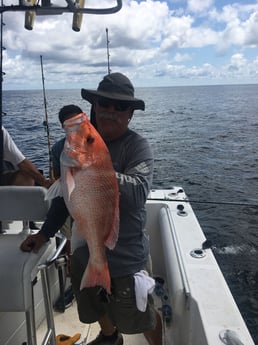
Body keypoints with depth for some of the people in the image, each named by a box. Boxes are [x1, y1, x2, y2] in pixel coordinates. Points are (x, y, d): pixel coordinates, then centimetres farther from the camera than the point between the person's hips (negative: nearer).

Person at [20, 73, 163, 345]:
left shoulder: (137, 146, -16)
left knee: (142, 317, 15)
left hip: (125, 255, -5)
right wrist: (45, 232, 10)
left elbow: (138, 192, -33)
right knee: (96, 307, 29)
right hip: (85, 249, 6)